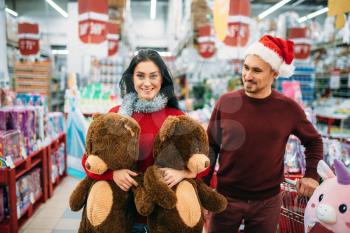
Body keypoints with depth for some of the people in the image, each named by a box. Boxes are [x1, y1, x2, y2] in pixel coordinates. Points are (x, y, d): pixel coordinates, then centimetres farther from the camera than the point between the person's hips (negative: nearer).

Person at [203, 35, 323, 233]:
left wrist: (312, 175, 0)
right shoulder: (226, 102, -8)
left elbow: (313, 141, 10)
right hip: (226, 197, 0)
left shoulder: (289, 108, -7)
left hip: (267, 201, 1)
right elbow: (211, 147, -1)